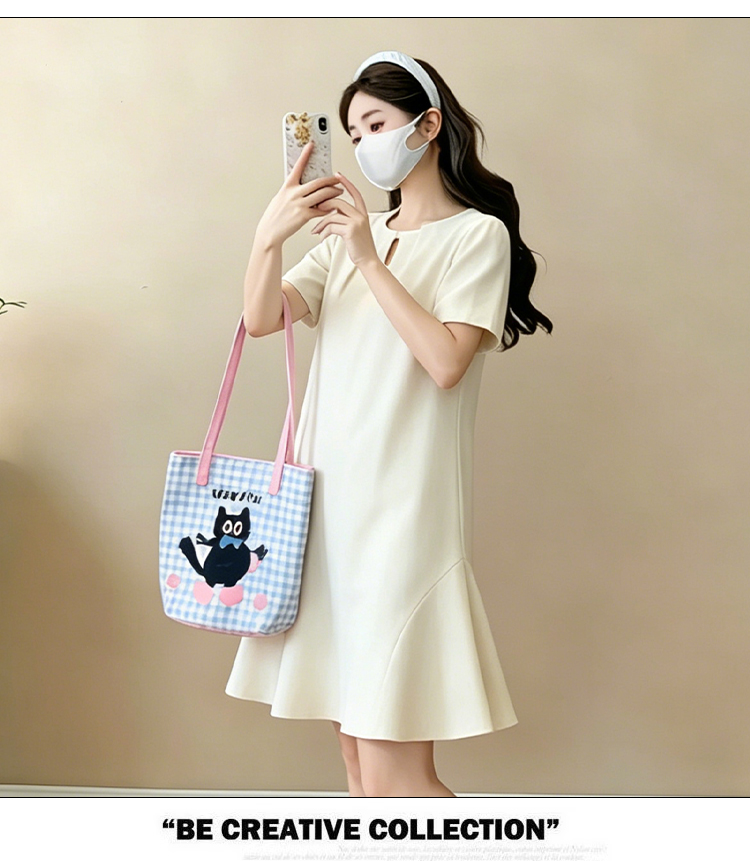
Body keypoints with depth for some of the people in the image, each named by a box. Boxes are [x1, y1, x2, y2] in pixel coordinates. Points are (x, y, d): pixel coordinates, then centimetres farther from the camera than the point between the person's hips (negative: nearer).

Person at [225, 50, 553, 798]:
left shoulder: (477, 234, 0)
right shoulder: (349, 233, 18)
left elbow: (446, 363, -14)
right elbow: (261, 319, 4)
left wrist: (370, 260, -12)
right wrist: (269, 235, -13)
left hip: (401, 509, -6)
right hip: (330, 500, 6)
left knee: (393, 777, -8)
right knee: (358, 765, 10)